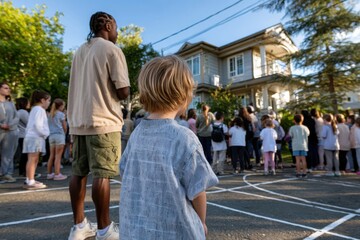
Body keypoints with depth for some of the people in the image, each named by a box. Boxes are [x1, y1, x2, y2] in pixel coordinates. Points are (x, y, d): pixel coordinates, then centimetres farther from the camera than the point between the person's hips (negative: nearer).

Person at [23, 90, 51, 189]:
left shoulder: (34, 109, 22)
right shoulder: (40, 109, -10)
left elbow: (36, 124, 20)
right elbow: (37, 124, -20)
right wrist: (45, 134, -10)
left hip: (31, 137, 10)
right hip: (35, 137, -10)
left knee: (33, 160, 13)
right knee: (32, 159, -9)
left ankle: (29, 180, 20)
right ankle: (30, 182, -7)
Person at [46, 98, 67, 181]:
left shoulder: (50, 115, 15)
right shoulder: (61, 114, -4)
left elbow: (49, 126, 16)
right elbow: (64, 127, -2)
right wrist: (64, 133, 14)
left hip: (51, 135, 7)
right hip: (59, 135, -6)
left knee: (52, 155, 11)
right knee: (58, 156, -5)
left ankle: (49, 173, 17)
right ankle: (57, 174, -5)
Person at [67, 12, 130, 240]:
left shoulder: (80, 51, 18)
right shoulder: (112, 50, -4)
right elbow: (123, 91, -10)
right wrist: (121, 94, 10)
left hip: (78, 120, 8)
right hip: (103, 121, -7)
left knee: (79, 172, 9)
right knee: (102, 174, -4)